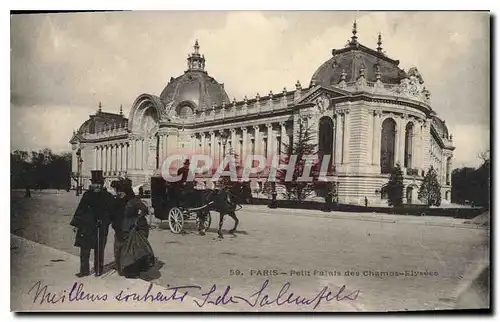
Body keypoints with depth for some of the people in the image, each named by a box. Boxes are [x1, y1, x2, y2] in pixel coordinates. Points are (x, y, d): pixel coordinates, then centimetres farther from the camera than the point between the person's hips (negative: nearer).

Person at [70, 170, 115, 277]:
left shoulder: (107, 197, -2)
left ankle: (98, 269, 22)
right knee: (84, 249, 4)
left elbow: (110, 212, 0)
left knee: (99, 250, 8)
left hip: (101, 228, -2)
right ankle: (84, 270, 14)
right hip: (86, 226, 2)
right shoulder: (87, 195, 2)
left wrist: (103, 221, -13)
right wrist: (76, 224, 4)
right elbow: (80, 209, 6)